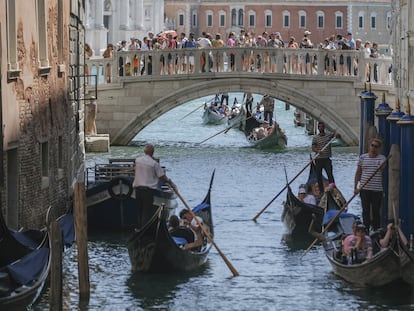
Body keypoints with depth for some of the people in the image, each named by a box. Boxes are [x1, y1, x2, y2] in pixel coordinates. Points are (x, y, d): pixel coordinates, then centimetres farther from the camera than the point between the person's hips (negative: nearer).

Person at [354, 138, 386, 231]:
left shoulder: (382, 158, 3)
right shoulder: (363, 157, 7)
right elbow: (358, 173, 10)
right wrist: (355, 187, 6)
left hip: (377, 190, -1)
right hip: (364, 189, 1)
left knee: (376, 212, 3)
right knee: (366, 211, 4)